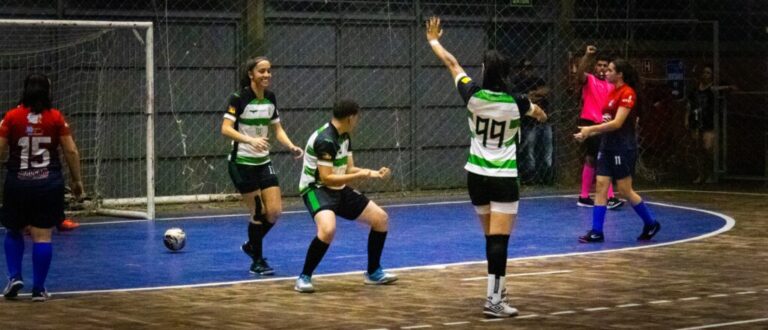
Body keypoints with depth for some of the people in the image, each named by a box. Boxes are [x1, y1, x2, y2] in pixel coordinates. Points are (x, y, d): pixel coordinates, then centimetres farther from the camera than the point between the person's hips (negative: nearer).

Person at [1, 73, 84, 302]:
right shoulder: (56, 117, -2)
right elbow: (71, 151, -2)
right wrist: (77, 180, 9)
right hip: (49, 184, 0)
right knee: (42, 236, 2)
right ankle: (38, 289, 4)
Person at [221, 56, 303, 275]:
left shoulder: (271, 98, 5)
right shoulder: (239, 98, -14)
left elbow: (277, 129, 12)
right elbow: (226, 129, -22)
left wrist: (291, 146, -6)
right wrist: (250, 140, -37)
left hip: (263, 163, 6)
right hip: (241, 164, -6)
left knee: (274, 211, -1)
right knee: (258, 213, -4)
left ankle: (251, 245, 26)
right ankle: (257, 261, 14)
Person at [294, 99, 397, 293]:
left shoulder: (344, 137, 7)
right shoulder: (326, 140, -23)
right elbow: (327, 178, -26)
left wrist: (374, 173, 5)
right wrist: (360, 176, -25)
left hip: (338, 190, 10)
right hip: (317, 189, -10)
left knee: (381, 218, 9)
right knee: (328, 229, -37)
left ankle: (373, 273, 23)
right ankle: (304, 278, -21)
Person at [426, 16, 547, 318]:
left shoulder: (473, 96, -7)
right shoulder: (515, 102, -10)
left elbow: (452, 64, 11)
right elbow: (536, 111, 17)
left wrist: (434, 40, 28)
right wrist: (541, 115, 42)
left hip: (476, 176, 4)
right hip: (504, 178, -4)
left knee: (491, 237, 17)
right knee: (499, 240, -9)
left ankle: (498, 289, 28)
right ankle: (493, 300, -16)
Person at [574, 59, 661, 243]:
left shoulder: (627, 93, -14)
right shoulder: (613, 92, 11)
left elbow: (617, 123, -21)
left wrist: (591, 129, -20)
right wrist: (588, 134, 9)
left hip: (623, 147, -8)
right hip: (607, 145, 8)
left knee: (625, 190, -1)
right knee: (601, 186, 1)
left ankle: (651, 224, 16)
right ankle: (596, 232, 0)